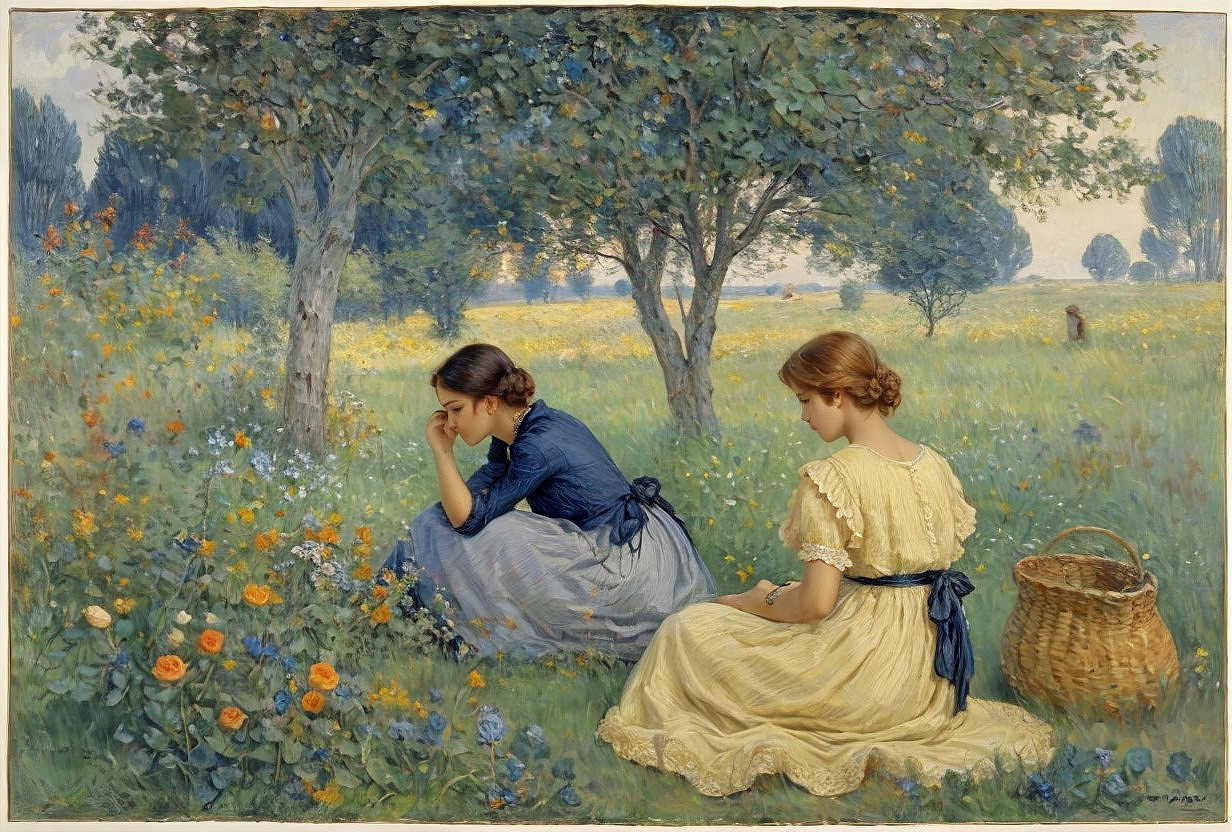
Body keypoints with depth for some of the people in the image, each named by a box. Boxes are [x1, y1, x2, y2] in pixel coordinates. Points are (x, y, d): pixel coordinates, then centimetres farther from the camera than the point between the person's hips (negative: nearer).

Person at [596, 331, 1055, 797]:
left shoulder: (832, 477, -20)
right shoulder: (934, 465, 3)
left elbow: (816, 603, -22)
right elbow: (938, 562, 12)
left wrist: (759, 601, -1)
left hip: (863, 666, -8)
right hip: (925, 672, 8)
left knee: (687, 629, 3)